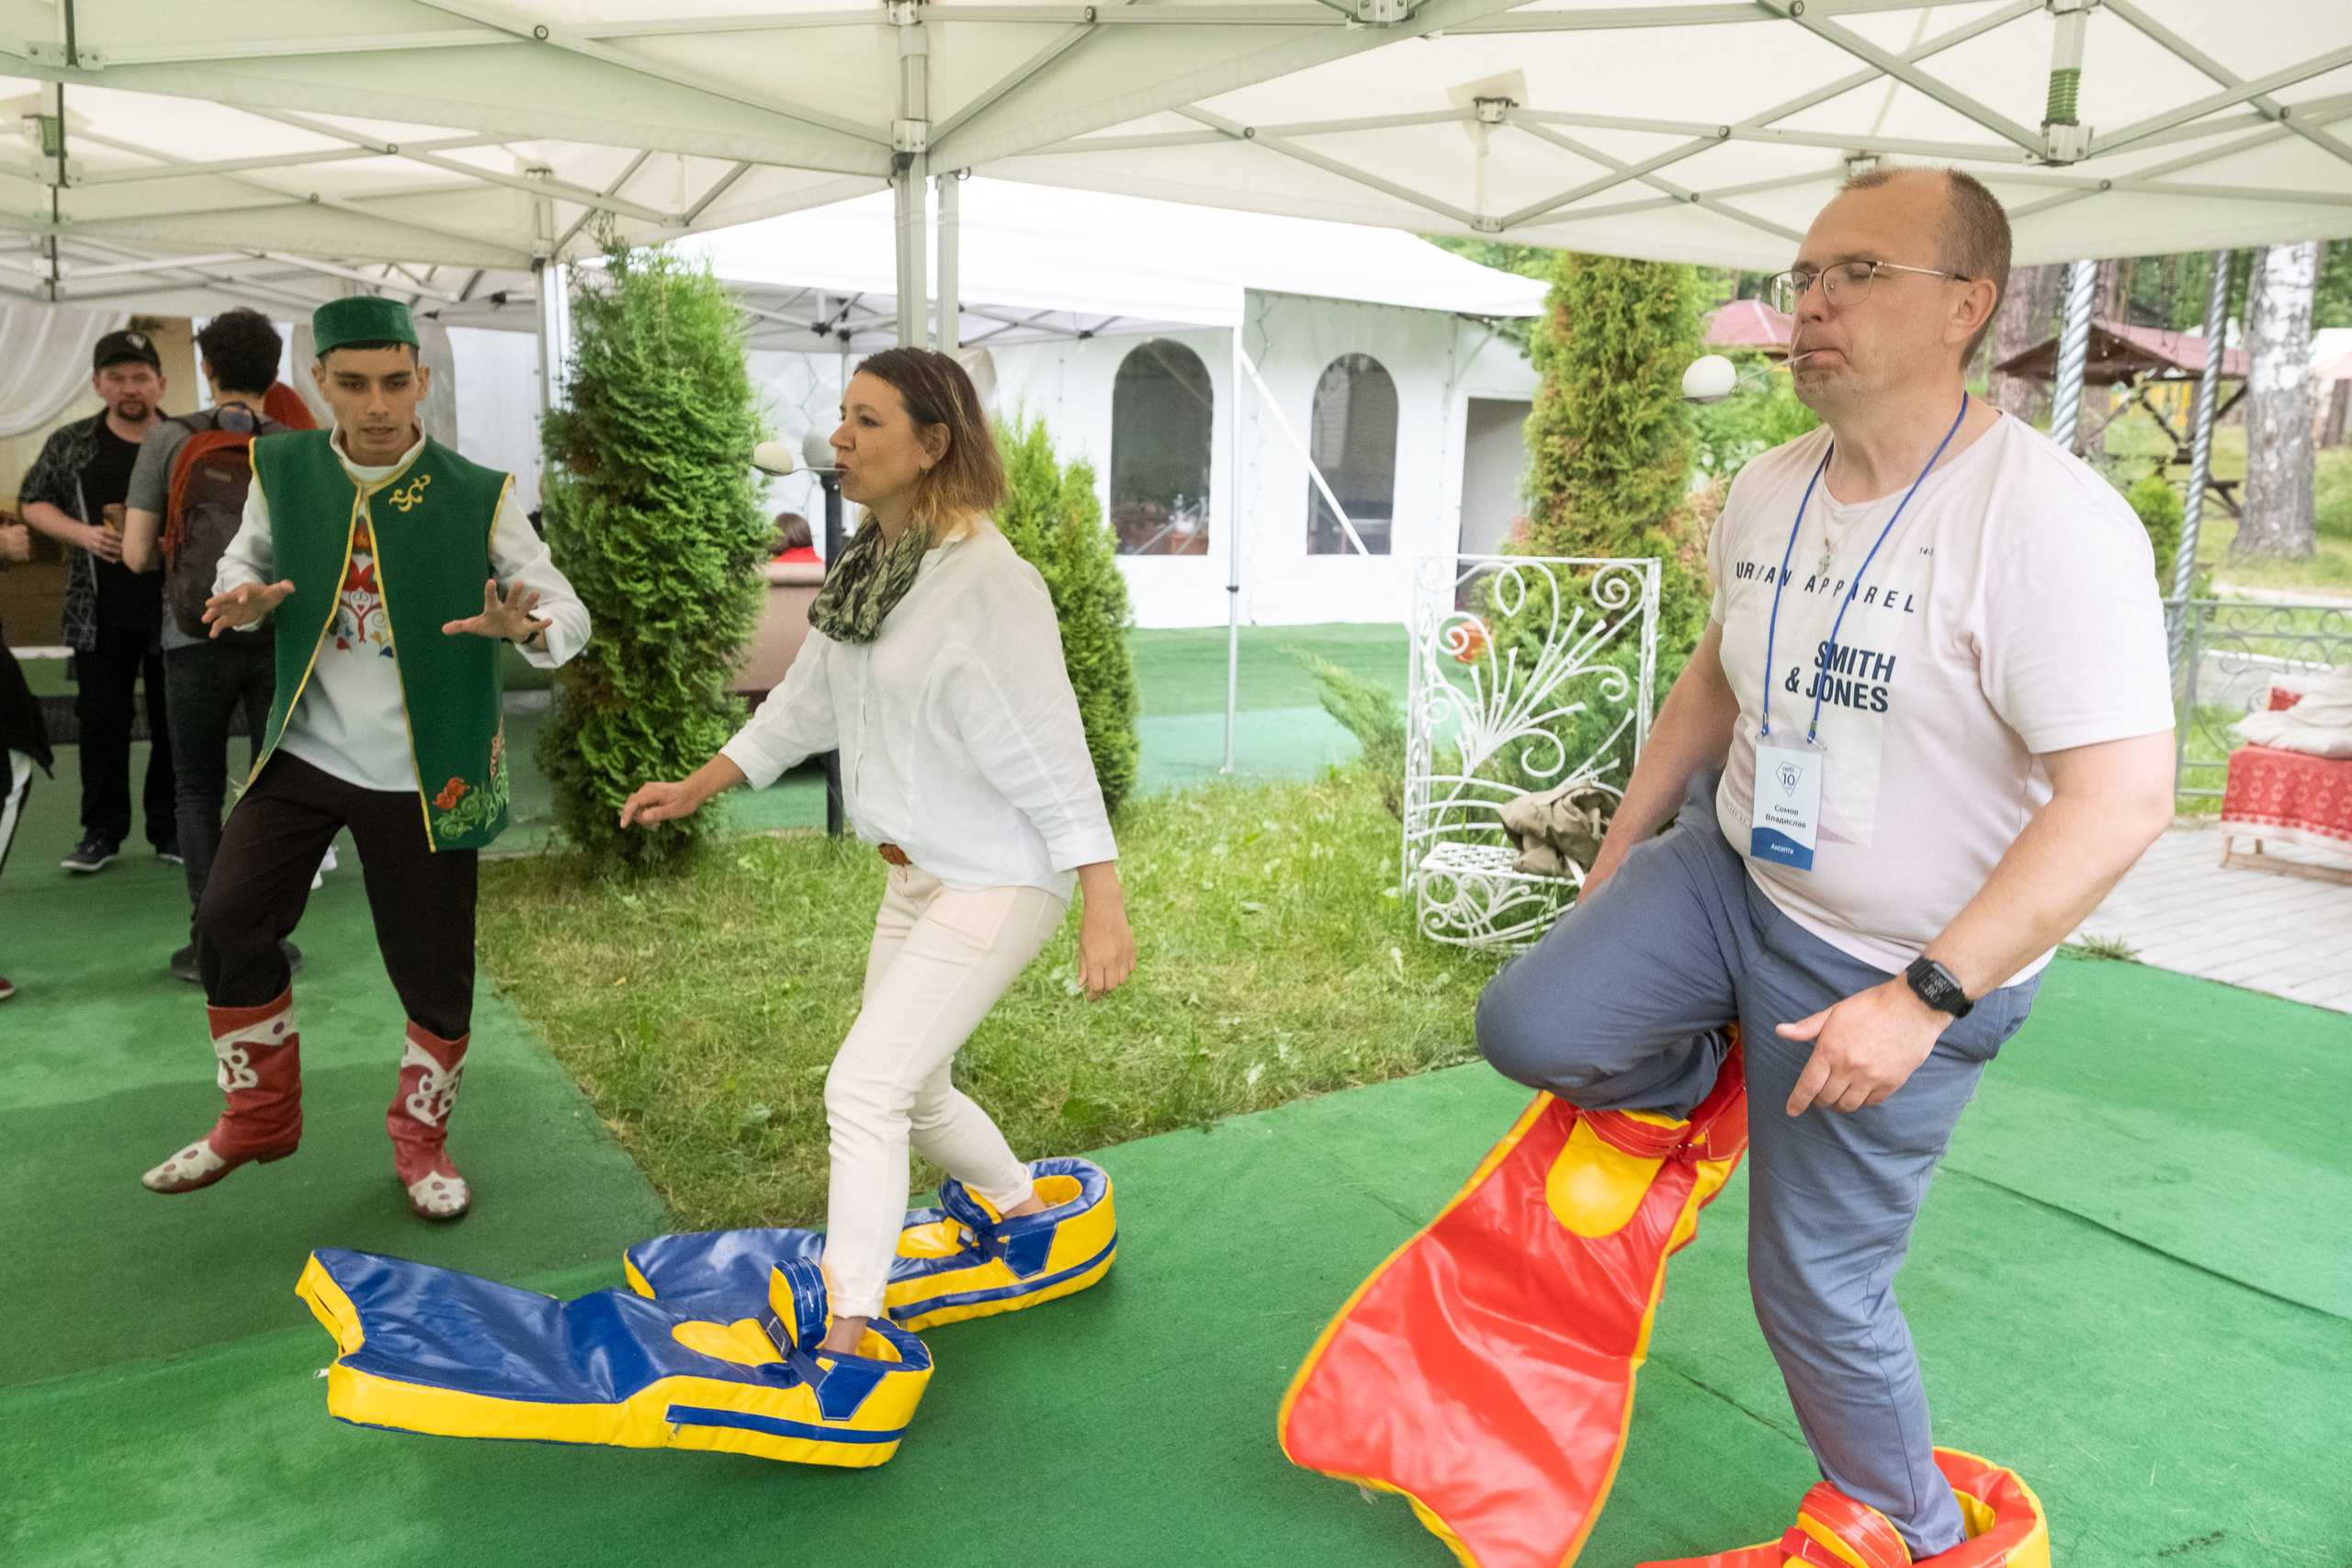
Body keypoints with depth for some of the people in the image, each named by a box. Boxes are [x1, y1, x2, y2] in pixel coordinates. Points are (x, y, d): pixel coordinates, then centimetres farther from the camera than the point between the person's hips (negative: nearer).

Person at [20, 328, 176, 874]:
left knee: (174, 722, 5)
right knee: (101, 719, 6)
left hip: (176, 610, -1)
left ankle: (169, 828, 17)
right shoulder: (70, 444, 6)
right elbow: (34, 502, 11)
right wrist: (83, 533, -8)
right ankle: (102, 830, 17)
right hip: (101, 613, 2)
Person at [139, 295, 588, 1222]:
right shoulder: (282, 469, -1)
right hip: (306, 752, 3)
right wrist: (244, 595, -7)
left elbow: (569, 613, -9)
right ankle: (258, 1118, 26)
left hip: (422, 774, -3)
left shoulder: (478, 497, -11)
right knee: (228, 924, 1)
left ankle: (421, 1135, 29)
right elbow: (247, 557, 17)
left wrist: (526, 627, -32)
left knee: (432, 968, 4)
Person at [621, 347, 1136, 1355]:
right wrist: (697, 788, 19)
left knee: (863, 1089, -13)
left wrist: (1105, 906, -24)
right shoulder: (866, 566, 6)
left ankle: (844, 1335, 1)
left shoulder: (988, 582, -21)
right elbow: (807, 702, 17)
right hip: (915, 873, 9)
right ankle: (1027, 1214, 44)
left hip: (1000, 881, -9)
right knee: (912, 1095, 18)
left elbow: (1051, 750, -23)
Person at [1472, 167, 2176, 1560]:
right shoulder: (1768, 490, 0)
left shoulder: (2045, 519, -23)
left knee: (1819, 1286, 5)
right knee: (1528, 1027, -15)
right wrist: (1622, 849, 18)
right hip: (1733, 872, 6)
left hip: (1896, 972, -5)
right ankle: (1715, 1083, 20)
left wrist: (1923, 1000, -29)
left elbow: (2123, 800, -28)